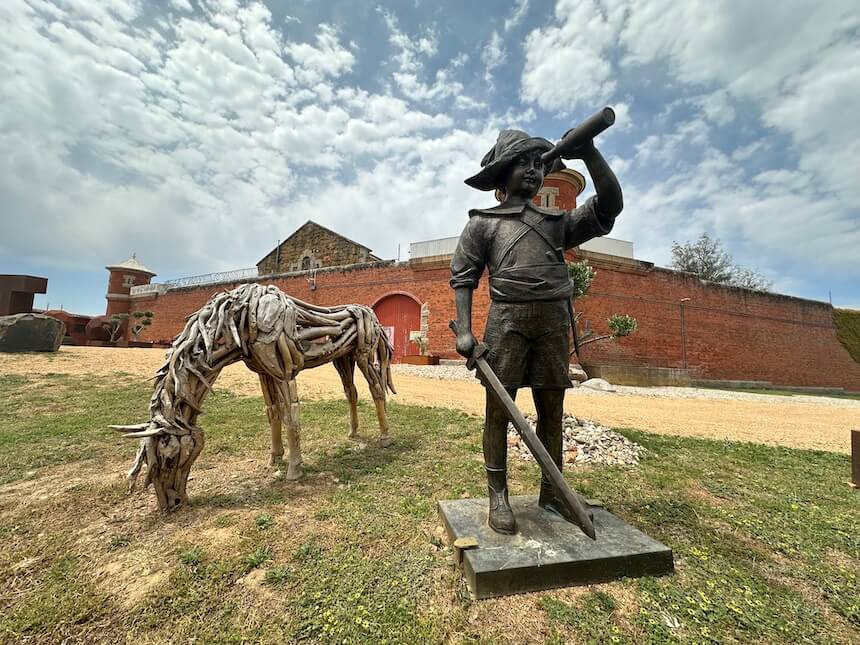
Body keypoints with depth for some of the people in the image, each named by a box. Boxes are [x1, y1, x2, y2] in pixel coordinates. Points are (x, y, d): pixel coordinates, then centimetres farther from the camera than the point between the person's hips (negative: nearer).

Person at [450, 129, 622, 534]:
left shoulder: (558, 222, 20)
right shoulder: (482, 223, 11)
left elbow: (609, 205, 9)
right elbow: (463, 278, 3)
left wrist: (589, 153, -1)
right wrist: (464, 330, -9)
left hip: (553, 322, 4)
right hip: (507, 320, -3)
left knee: (552, 410, 8)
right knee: (498, 409, -1)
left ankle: (551, 493, 23)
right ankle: (498, 496, 12)